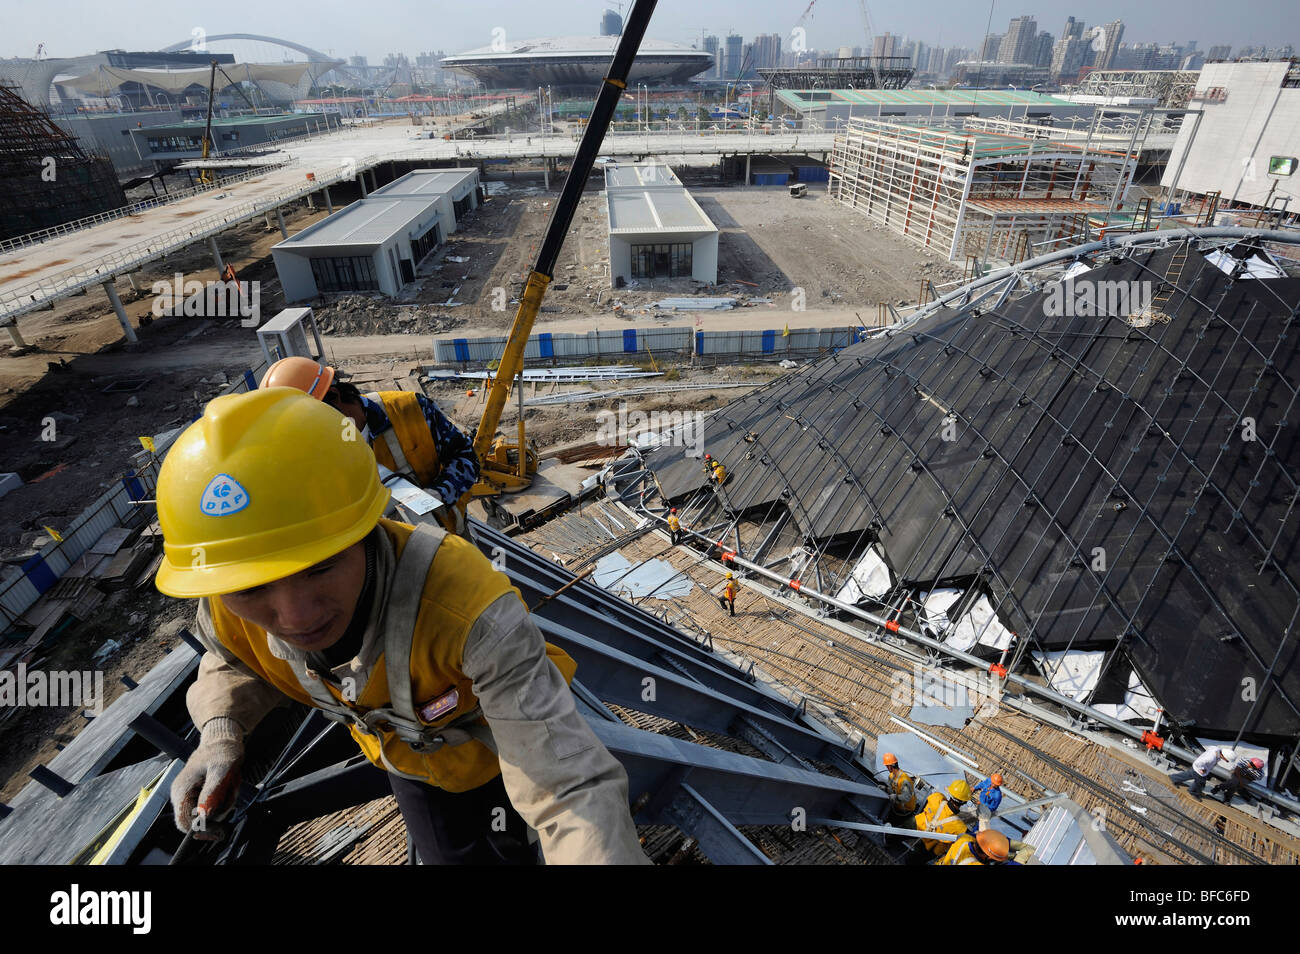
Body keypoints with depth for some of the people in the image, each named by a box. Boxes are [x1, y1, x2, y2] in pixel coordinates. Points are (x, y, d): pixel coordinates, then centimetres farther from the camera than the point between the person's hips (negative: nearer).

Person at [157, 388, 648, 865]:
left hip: (495, 745, -3)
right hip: (403, 752, 3)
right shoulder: (228, 607, -29)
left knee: (507, 850, 27)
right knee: (450, 853, 28)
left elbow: (573, 790, -47)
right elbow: (232, 661, -2)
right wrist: (219, 733, -23)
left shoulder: (468, 610, -49)